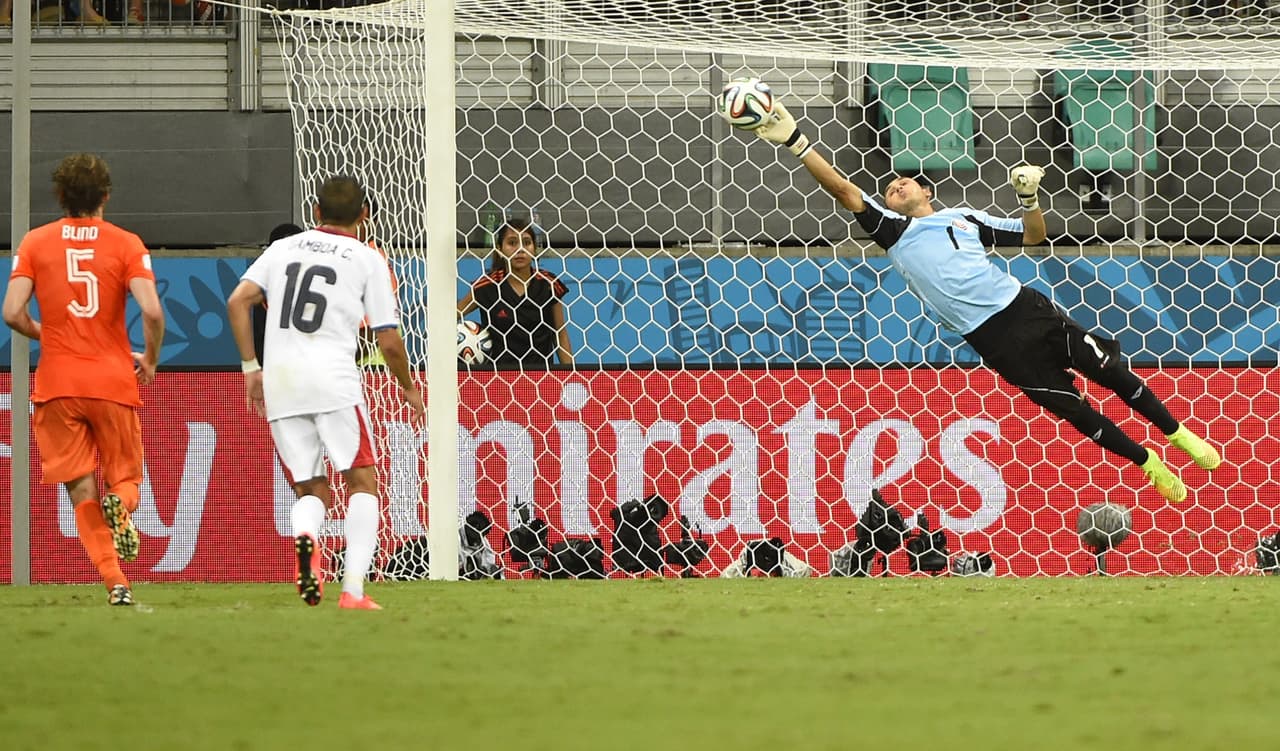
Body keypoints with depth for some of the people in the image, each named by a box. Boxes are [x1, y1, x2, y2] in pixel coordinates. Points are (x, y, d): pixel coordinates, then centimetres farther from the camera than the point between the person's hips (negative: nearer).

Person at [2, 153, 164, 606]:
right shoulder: (126, 245, -1)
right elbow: (152, 311, -13)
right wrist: (150, 359, 5)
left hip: (57, 382, 1)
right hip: (113, 381, 0)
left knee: (82, 491, 4)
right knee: (125, 477, 15)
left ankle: (115, 583, -14)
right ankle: (120, 506, -23)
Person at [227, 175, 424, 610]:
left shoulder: (283, 248, 16)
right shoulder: (367, 260, 6)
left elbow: (237, 302, 4)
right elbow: (389, 341, 3)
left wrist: (251, 367, 11)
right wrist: (408, 388, 20)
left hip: (279, 381, 4)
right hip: (333, 378, -3)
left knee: (310, 489, 12)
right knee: (361, 482, 5)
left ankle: (304, 537, -23)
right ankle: (353, 589, -10)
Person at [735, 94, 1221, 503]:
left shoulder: (964, 218, 17)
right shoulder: (895, 231, 8)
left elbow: (1033, 236, 24)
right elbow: (846, 192, -2)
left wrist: (1029, 197, 4)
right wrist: (795, 141, -10)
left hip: (1026, 309, 3)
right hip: (994, 338, -3)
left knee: (1110, 371, 4)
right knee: (1073, 409, -3)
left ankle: (1177, 433, 23)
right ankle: (1148, 464, 14)